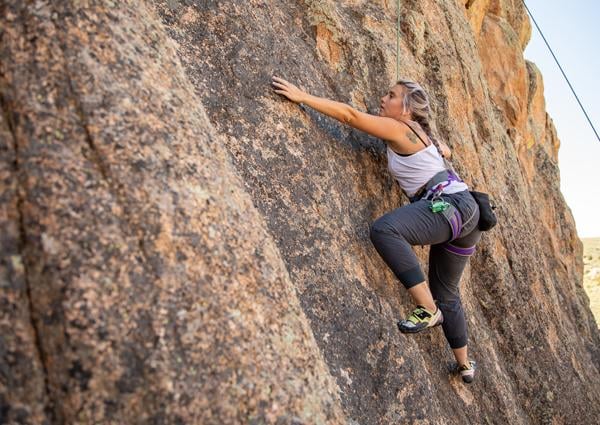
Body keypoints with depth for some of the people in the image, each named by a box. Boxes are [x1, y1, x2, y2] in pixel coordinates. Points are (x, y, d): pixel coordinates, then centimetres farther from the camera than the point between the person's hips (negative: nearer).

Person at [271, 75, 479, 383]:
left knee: (384, 229, -33)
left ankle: (428, 310, -29)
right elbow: (445, 152, 39)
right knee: (446, 292, 21)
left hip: (451, 205, -10)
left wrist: (302, 97, -15)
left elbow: (350, 115, -14)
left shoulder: (396, 128, -6)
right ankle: (465, 365, 35)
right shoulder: (421, 133, 20)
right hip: (463, 209, 10)